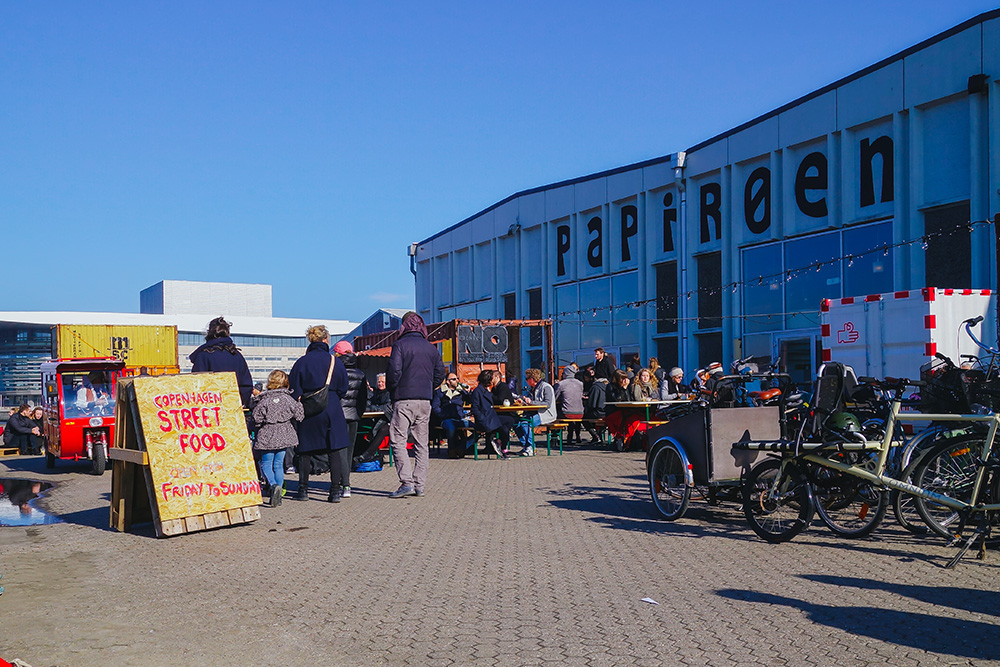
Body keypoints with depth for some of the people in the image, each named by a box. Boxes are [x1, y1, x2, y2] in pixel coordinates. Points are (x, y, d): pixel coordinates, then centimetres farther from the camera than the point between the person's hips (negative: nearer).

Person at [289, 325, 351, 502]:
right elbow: (343, 389, 6)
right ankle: (335, 491, -1)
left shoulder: (301, 362, -2)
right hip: (332, 408, 0)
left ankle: (303, 490, 13)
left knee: (305, 450, 9)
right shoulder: (335, 361, 1)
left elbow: (294, 390, -2)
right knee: (334, 450, 2)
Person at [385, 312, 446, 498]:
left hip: (404, 400, -5)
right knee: (421, 443, 9)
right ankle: (420, 485, 9)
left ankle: (407, 482, -13)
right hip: (425, 401, 5)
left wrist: (391, 390, 3)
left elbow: (394, 371, -13)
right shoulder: (431, 348, 10)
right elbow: (440, 373, 11)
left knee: (397, 440, -2)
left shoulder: (400, 345, -5)